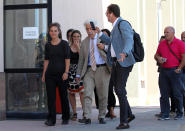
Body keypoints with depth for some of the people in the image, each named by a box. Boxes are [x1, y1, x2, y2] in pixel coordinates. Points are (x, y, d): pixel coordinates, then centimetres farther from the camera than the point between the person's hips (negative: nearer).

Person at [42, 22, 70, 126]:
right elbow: (46, 60, 13)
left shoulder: (64, 44, -1)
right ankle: (51, 119, -2)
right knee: (51, 97, -2)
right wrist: (44, 74, 8)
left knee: (64, 96, 7)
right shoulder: (48, 45, 10)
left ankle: (65, 118, 19)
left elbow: (67, 59, -5)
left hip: (61, 73, -3)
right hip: (50, 74, 3)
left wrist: (66, 72, -13)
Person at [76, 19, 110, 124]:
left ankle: (102, 117, 14)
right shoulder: (84, 42, 13)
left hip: (102, 69, -2)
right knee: (87, 94, -10)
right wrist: (78, 74, 13)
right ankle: (87, 118, -13)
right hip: (89, 70, 2)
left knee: (103, 95, 3)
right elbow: (81, 59, 16)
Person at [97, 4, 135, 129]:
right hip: (116, 62, 10)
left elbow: (129, 41, -30)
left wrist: (124, 53, -48)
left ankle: (124, 121, -9)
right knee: (118, 90, 11)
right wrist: (100, 34, 34)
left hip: (124, 62, -10)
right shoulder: (116, 26, 18)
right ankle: (129, 114, 25)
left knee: (120, 90, -13)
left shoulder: (123, 24, -13)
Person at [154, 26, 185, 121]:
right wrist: (158, 58, -2)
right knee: (164, 94, 2)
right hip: (163, 71, 5)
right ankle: (165, 114, 5)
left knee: (177, 93, 0)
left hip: (174, 71, -5)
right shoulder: (162, 44, 13)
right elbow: (156, 55, 22)